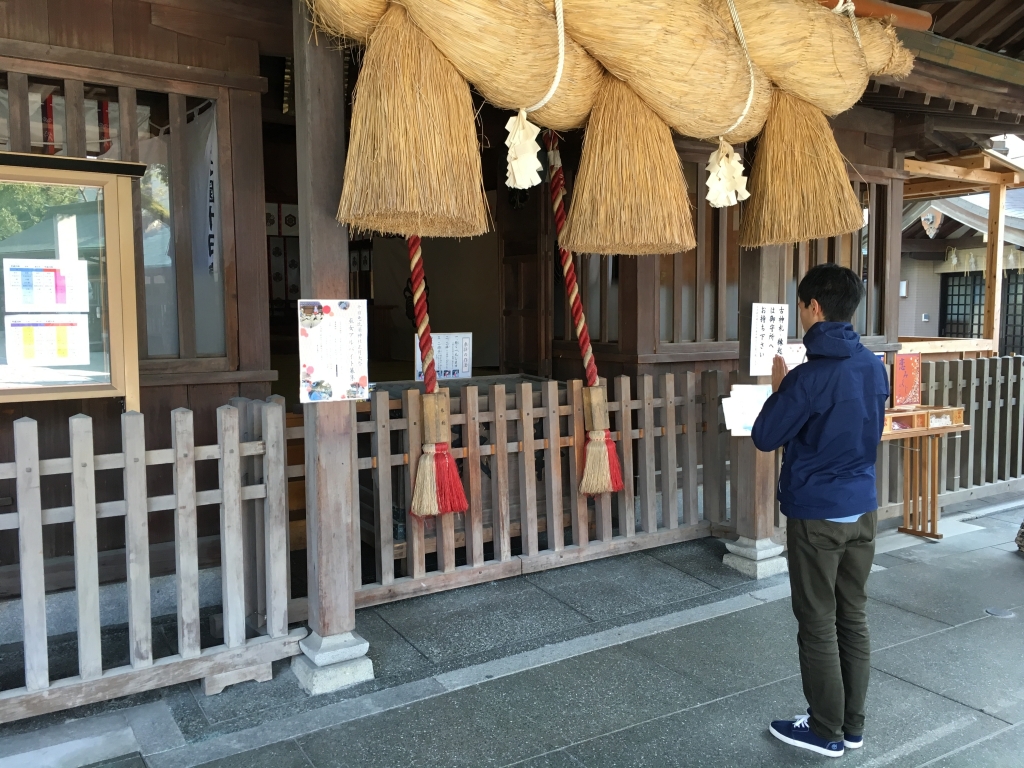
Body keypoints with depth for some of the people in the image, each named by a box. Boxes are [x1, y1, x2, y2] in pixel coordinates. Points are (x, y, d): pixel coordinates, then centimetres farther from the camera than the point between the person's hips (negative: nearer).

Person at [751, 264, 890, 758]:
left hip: (817, 516, -7)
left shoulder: (810, 377, -21)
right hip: (862, 511, 7)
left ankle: (826, 732, 19)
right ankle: (852, 725, 28)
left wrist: (778, 389, 2)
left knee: (818, 625, 6)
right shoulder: (874, 368, 2)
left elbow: (764, 438, -12)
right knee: (853, 618, 15)